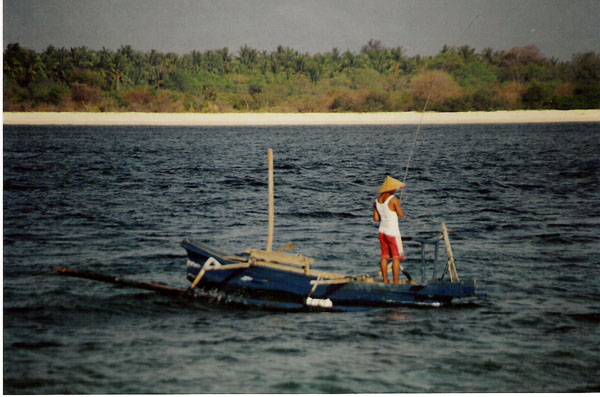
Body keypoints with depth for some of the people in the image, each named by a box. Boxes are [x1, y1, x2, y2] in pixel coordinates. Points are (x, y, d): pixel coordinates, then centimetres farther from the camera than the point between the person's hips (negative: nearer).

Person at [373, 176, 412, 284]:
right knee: (397, 257, -1)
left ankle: (385, 280, 17)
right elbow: (401, 215, -10)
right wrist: (399, 207, 8)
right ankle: (396, 282, -3)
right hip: (392, 232, -7)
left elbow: (376, 218, 6)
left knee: (384, 257, 13)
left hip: (382, 231, 7)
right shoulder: (393, 199, -17)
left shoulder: (377, 200, 4)